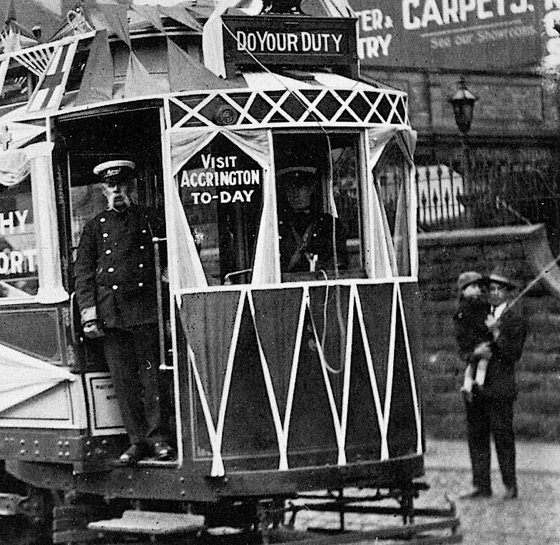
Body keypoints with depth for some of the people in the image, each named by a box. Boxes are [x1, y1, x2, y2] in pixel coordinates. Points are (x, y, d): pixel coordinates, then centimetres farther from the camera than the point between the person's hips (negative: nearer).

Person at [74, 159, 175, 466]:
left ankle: (157, 436, 4)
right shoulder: (95, 227, 11)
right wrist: (89, 315, -3)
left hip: (145, 310, -1)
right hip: (111, 312, 1)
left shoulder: (149, 220, 9)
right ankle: (138, 441, 6)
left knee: (151, 374, -2)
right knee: (123, 380, 1)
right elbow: (83, 273, 6)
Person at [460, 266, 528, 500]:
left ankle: (510, 486, 8)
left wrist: (495, 332, -16)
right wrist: (477, 350, -9)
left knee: (503, 436, -2)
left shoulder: (515, 319, -2)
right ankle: (481, 486, 11)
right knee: (476, 436, 6)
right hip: (476, 384, 6)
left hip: (499, 387, -6)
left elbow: (513, 354, -9)